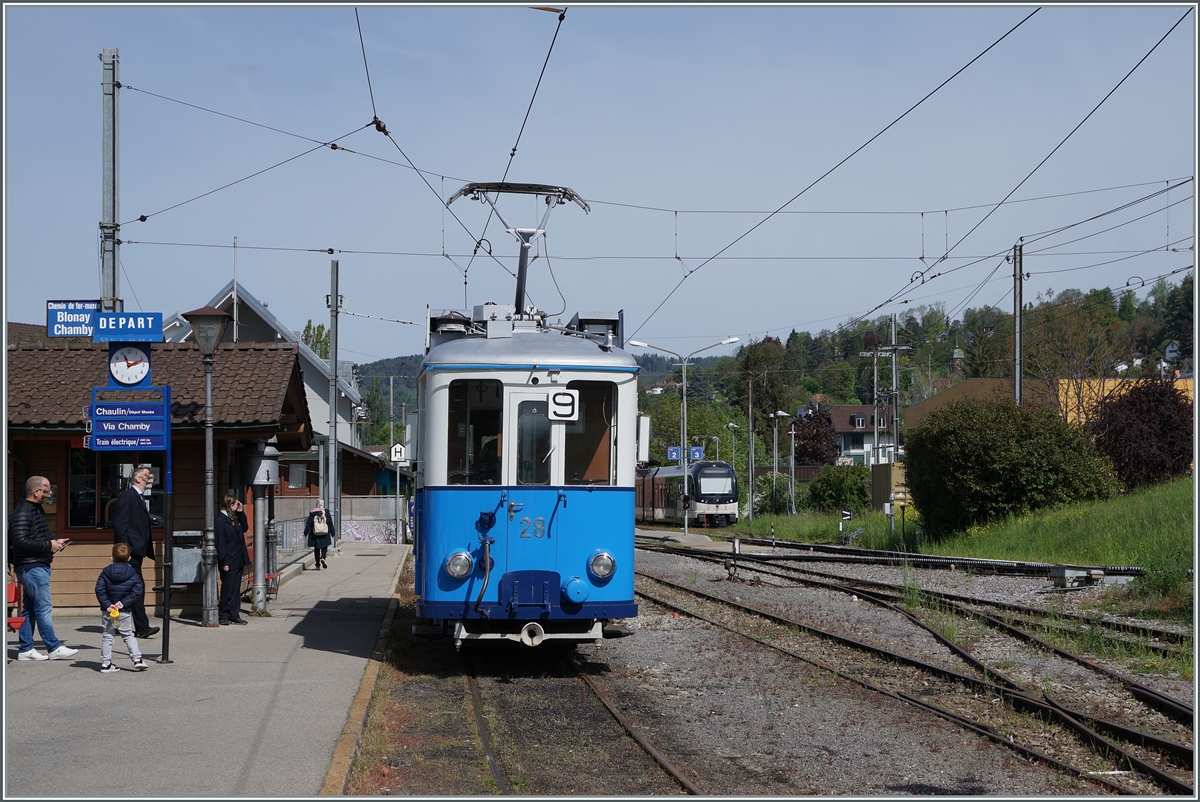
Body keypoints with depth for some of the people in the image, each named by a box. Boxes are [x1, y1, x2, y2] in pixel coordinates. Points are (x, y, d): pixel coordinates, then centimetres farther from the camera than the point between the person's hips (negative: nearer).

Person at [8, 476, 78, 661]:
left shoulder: (36, 510, 17)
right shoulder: (22, 512, -15)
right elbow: (21, 541, -23)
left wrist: (54, 543, 10)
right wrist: (48, 545, -18)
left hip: (38, 566, 10)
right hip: (31, 567, -10)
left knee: (30, 608, 11)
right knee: (43, 607, -6)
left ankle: (25, 649, 14)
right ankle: (54, 648, -3)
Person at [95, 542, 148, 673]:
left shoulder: (105, 573, 0)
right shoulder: (133, 574, -1)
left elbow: (99, 590, -8)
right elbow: (137, 591, -9)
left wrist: (107, 605, -11)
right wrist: (123, 603, -10)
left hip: (107, 612, 0)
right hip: (124, 613, 0)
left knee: (107, 637, 8)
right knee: (128, 636, 11)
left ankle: (105, 664, 6)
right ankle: (137, 659, 2)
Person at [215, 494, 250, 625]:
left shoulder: (235, 518, 11)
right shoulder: (220, 520, -13)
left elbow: (244, 528, 24)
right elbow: (220, 543, -16)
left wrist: (240, 512, 11)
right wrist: (224, 563, -18)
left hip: (238, 560, 8)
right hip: (229, 561, -8)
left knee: (236, 589, 11)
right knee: (228, 589, -2)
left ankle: (234, 615, 15)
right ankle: (224, 616, 7)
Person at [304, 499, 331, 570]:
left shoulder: (312, 513, -2)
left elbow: (308, 523, -2)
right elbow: (330, 523, 1)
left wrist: (305, 533, 5)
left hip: (315, 535, 1)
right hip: (324, 535, -1)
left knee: (316, 549, 10)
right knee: (324, 547, 12)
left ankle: (317, 565, 9)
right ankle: (323, 558, -17)